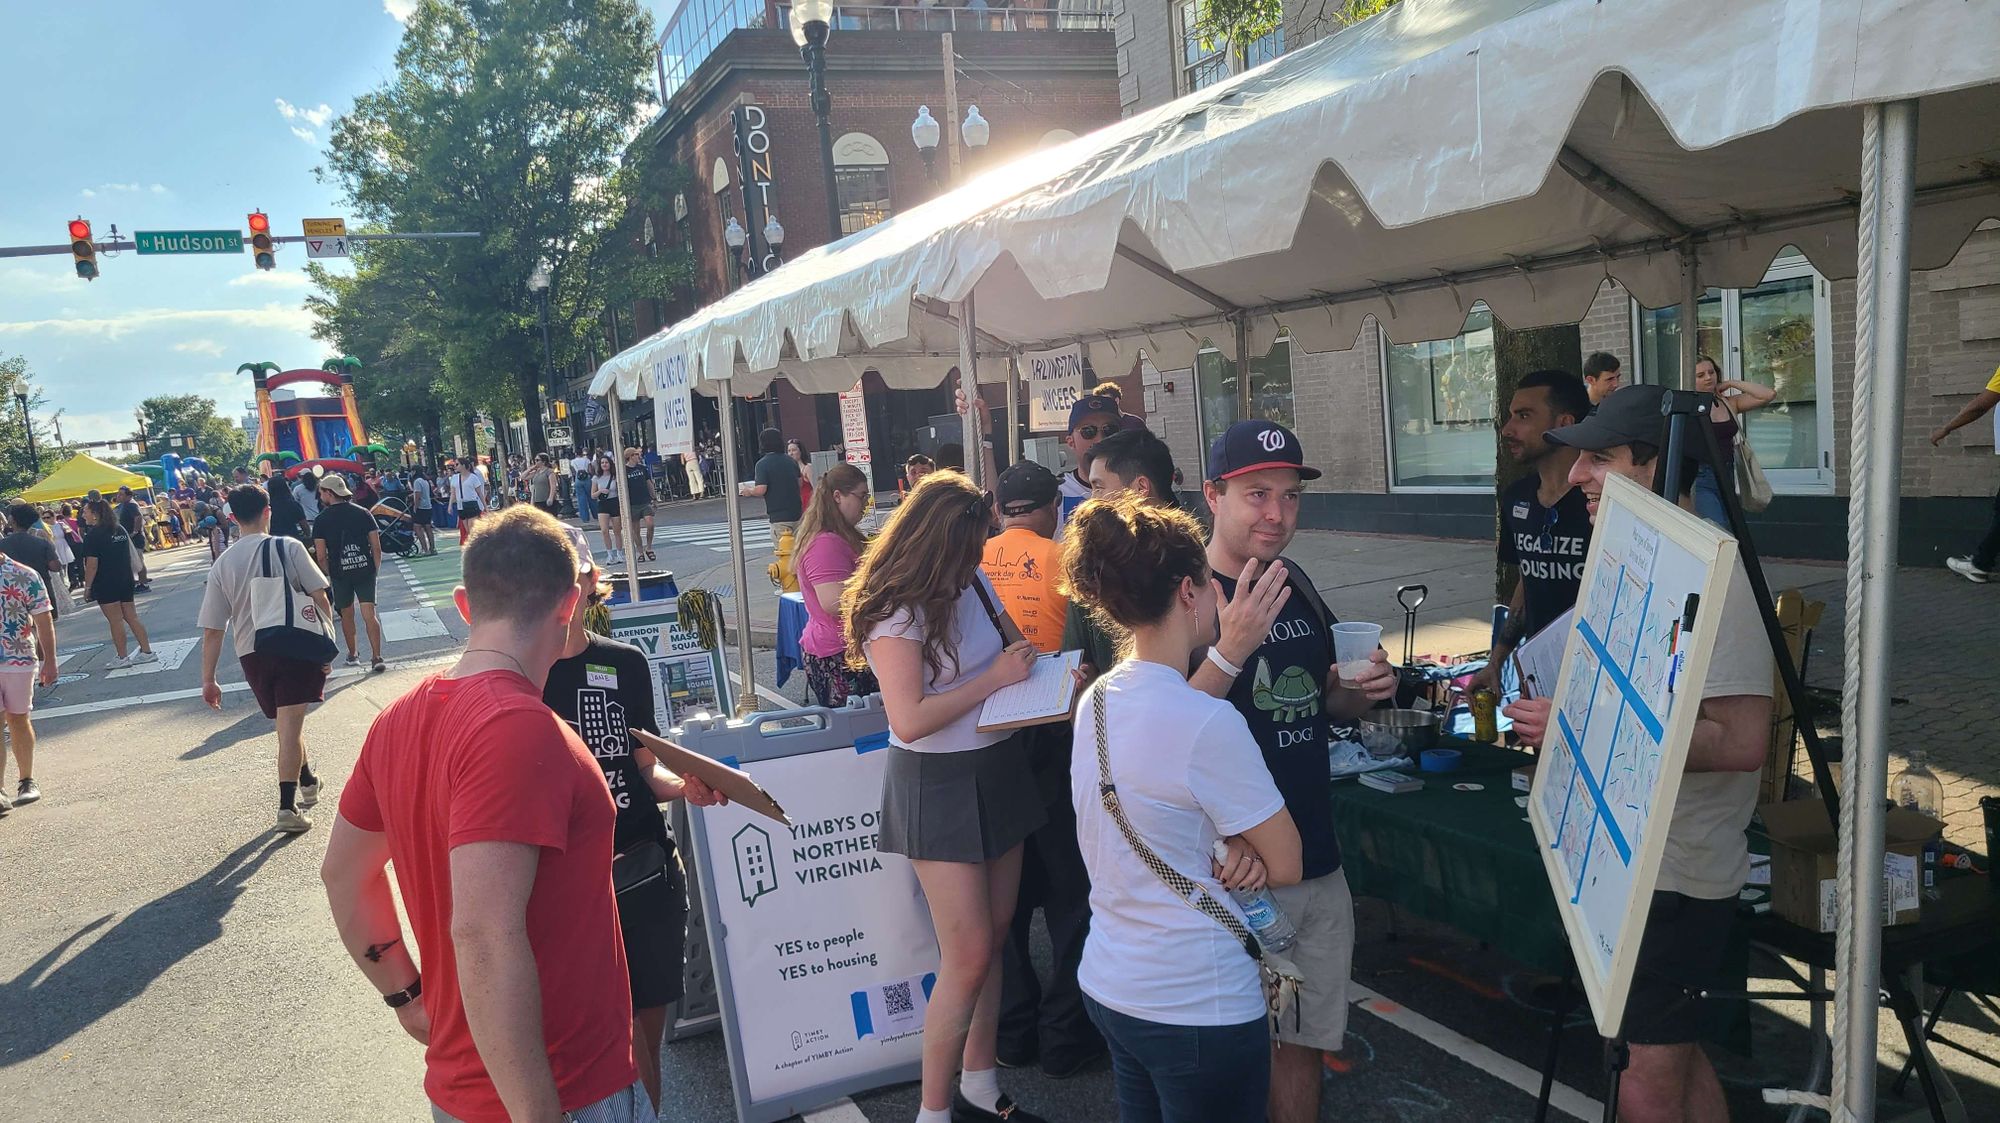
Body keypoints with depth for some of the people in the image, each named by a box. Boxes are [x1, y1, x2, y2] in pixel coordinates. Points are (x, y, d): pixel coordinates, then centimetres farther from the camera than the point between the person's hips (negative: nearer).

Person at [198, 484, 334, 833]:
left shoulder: (222, 564, 6)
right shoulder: (288, 547, -3)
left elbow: (211, 630, 5)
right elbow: (320, 598, -9)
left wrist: (208, 679, 9)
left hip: (251, 653, 4)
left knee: (287, 722, 22)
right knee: (290, 725, -6)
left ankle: (306, 781, 38)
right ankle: (288, 806, -13)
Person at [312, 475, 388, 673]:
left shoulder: (321, 520, -5)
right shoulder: (363, 513, 0)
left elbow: (321, 555, -7)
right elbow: (376, 547, -2)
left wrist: (328, 575, 7)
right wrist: (376, 570, 7)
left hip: (340, 573, -1)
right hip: (365, 570, 1)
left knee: (347, 614, 17)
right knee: (369, 614, -2)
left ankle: (353, 655, 29)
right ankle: (376, 658, -11)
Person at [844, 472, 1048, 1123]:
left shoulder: (974, 584, 1)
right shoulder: (896, 611, -18)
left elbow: (1008, 644, 18)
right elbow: (909, 720, -24)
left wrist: (1031, 662, -4)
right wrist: (995, 678, -20)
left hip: (998, 771, 7)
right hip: (939, 784, -7)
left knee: (993, 937, 15)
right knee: (968, 955, -5)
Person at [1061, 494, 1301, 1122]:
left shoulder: (1096, 700, 0)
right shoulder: (1210, 723, -23)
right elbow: (1286, 866, -15)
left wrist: (1236, 849, -7)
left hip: (1108, 987, 8)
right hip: (1198, 1011, -8)